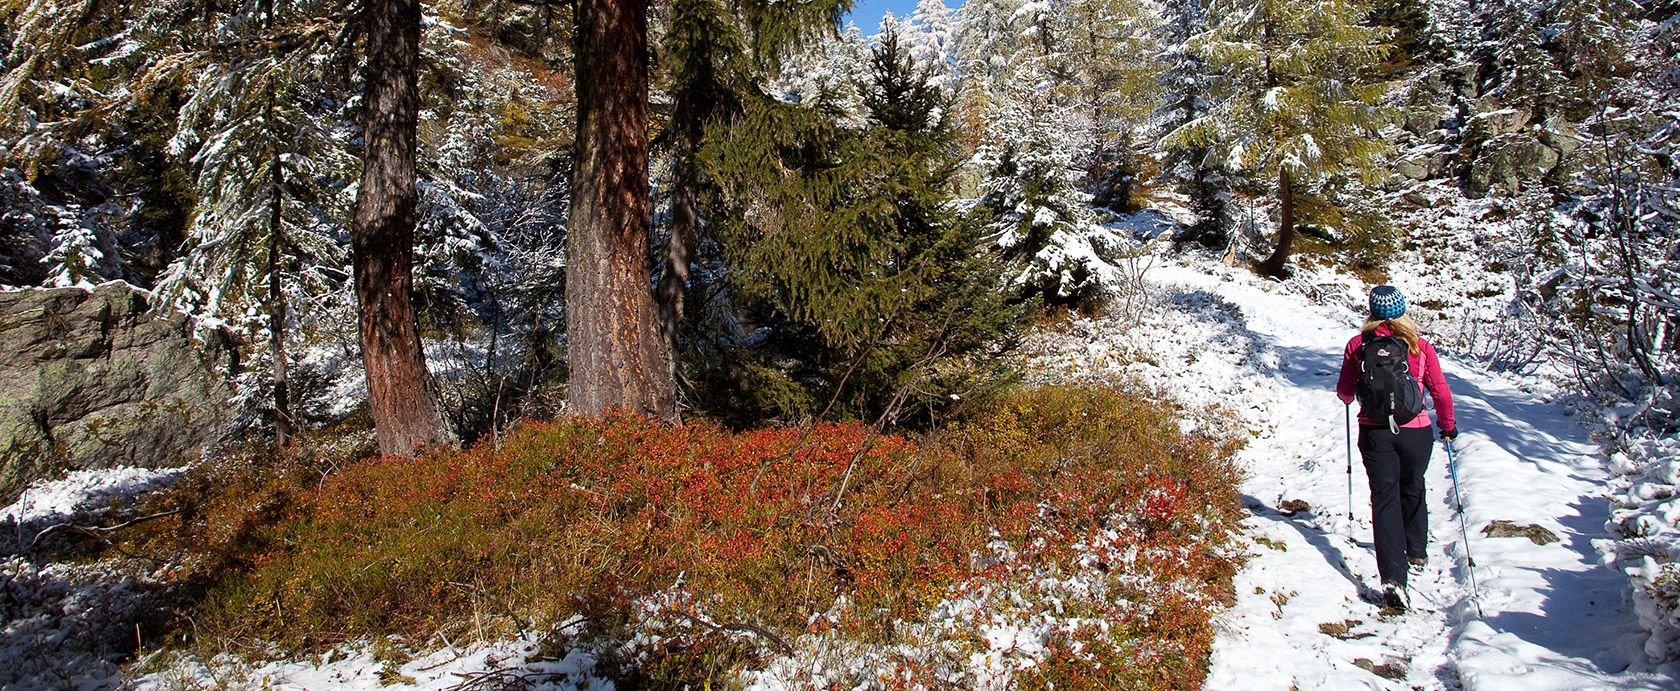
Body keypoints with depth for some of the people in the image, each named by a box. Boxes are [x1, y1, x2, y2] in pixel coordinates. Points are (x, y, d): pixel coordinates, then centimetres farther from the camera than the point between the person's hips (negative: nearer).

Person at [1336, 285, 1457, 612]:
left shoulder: (1357, 345, -4)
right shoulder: (1421, 346, -4)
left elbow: (1345, 391, 3)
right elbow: (1440, 392, -1)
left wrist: (1348, 399, 27)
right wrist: (1447, 425, 15)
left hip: (1374, 432, -1)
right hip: (1415, 431, 1)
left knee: (1384, 498, 0)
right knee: (1412, 491, 24)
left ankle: (1393, 576, -12)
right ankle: (1416, 553, 42)